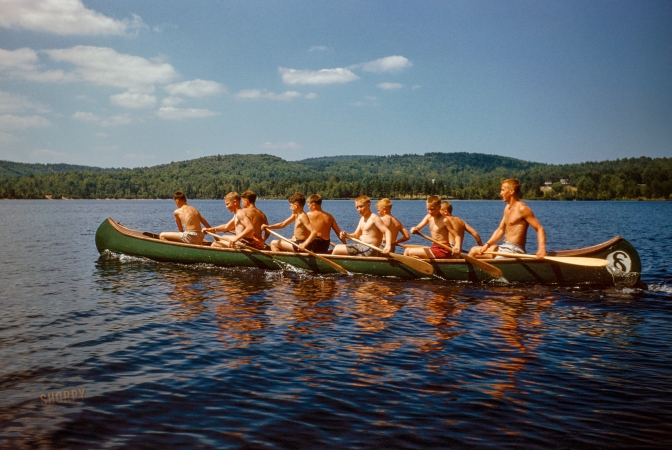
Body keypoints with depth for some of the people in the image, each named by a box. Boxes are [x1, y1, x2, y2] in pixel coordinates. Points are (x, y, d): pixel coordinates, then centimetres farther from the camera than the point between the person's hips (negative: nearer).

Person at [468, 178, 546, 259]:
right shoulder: (507, 208, 13)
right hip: (505, 247, 10)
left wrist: (542, 248, -33)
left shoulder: (522, 209, -14)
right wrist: (487, 245, 3)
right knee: (474, 250, 16)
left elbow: (540, 229, -17)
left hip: (514, 251, -10)